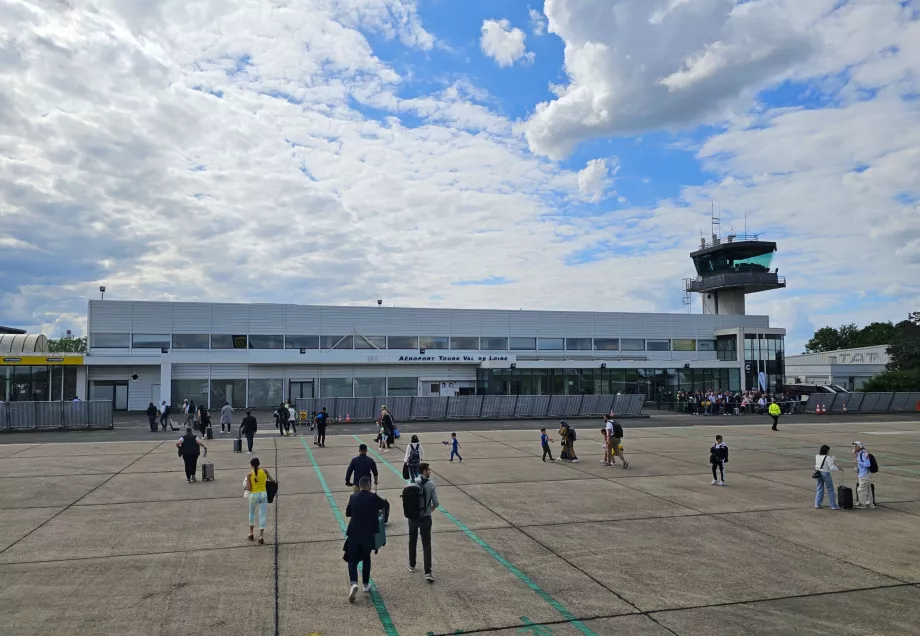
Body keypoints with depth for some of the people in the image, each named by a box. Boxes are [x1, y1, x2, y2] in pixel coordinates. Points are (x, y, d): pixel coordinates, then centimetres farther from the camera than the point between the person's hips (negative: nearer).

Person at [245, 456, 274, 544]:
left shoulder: (249, 474, -10)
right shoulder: (264, 471, -5)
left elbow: (249, 488, -10)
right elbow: (272, 480, 5)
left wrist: (246, 487, 10)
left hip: (254, 495, -1)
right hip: (263, 494, 1)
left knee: (251, 513, 22)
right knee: (262, 515, 6)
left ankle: (251, 533, 25)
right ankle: (261, 535, 2)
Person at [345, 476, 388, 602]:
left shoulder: (353, 497, -1)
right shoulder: (373, 497, -8)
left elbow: (347, 513, 10)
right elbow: (385, 505, 8)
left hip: (353, 534, 1)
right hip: (368, 534, -1)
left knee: (352, 559, 7)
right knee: (366, 559, 19)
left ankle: (353, 583, -15)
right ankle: (366, 585, 25)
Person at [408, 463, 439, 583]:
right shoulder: (431, 484, -13)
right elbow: (436, 503, -12)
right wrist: (433, 507, 11)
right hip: (425, 517, -2)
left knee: (412, 542, 21)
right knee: (426, 545, 2)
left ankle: (412, 565, 36)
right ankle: (428, 572, -4)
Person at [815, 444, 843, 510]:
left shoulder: (817, 456, 2)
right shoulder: (828, 458, -15)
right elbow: (831, 468, -16)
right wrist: (838, 468, 0)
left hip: (818, 473, 5)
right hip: (825, 474, -5)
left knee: (819, 489, 13)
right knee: (830, 490, 7)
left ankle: (817, 505, 12)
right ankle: (833, 506, 12)